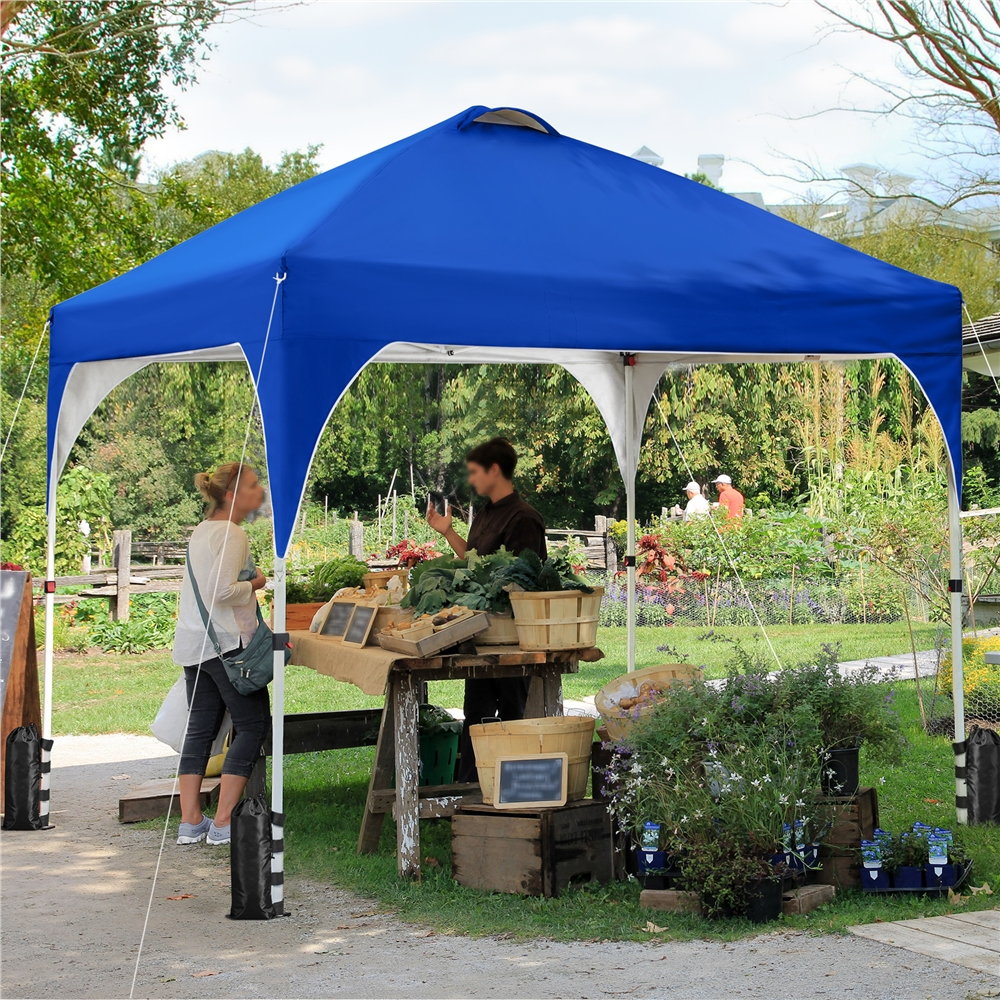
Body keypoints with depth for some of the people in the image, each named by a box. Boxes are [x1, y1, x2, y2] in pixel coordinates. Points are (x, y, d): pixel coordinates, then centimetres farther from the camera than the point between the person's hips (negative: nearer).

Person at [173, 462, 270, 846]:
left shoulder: (200, 532, 16)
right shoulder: (232, 535, -13)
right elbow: (223, 591, -22)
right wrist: (255, 583, -7)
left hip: (192, 643, 9)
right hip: (226, 642, -9)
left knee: (200, 728, 9)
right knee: (253, 725, -2)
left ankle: (190, 822, 6)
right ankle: (223, 823, -7)